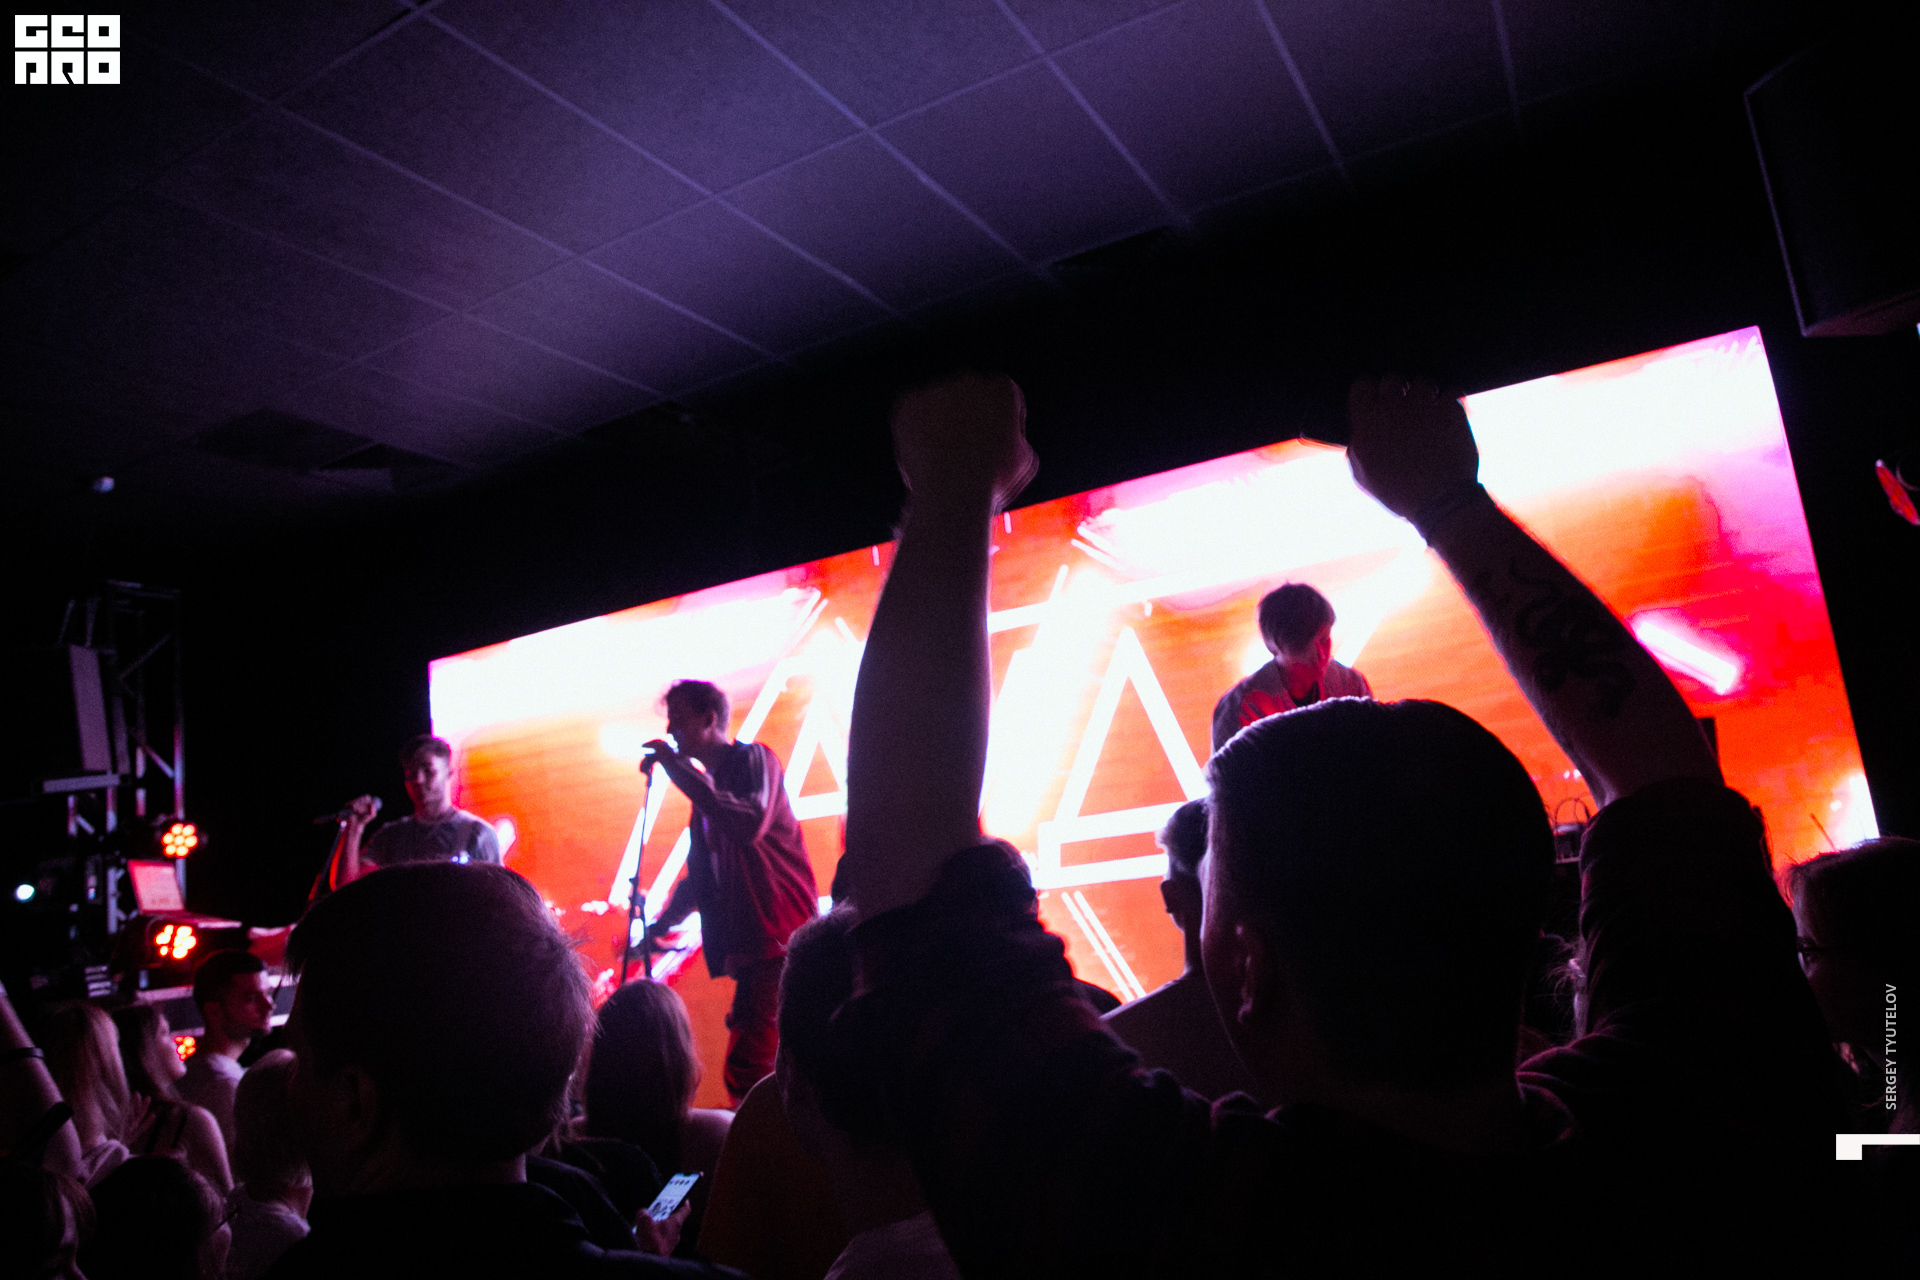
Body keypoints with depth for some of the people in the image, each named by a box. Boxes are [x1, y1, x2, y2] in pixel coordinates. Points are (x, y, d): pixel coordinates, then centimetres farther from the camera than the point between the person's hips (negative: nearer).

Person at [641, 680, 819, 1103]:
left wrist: (680, 770, -19)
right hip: (749, 945, 9)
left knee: (747, 1069, -16)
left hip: (779, 937, -9)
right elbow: (701, 875, 28)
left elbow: (749, 825, -24)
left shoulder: (753, 759, -3)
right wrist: (662, 922, 18)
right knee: (757, 1068, 12)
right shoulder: (708, 787, 21)